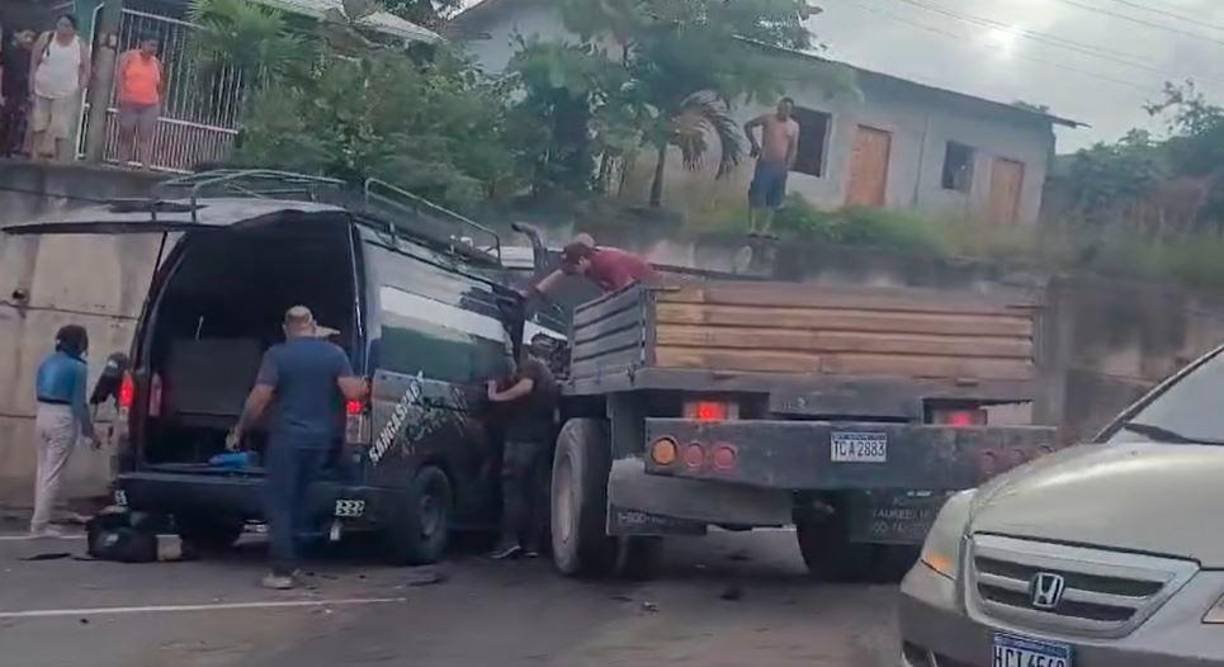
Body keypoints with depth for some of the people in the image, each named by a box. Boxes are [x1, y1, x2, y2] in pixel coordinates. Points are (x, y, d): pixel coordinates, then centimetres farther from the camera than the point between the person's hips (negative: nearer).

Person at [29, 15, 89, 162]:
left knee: (62, 131, -4)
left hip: (66, 96, -1)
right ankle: (36, 159, 13)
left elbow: (86, 70, 5)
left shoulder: (80, 45, -1)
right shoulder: (46, 39, -1)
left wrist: (80, 88, -5)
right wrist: (32, 86, -2)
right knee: (39, 128, 6)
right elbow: (34, 63, 3)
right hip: (42, 92, 1)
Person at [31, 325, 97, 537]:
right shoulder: (77, 367, -11)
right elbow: (78, 403, -12)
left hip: (42, 415, 7)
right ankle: (39, 524, -1)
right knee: (53, 474, -2)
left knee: (43, 470, 15)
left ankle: (40, 520, 19)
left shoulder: (47, 362, 10)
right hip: (63, 420, -7)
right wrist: (89, 433, -5)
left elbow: (39, 393, 14)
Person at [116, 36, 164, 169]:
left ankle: (145, 167, -10)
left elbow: (161, 85, 20)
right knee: (126, 136, 4)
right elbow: (119, 74, -6)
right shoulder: (129, 56, 1)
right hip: (129, 104, -2)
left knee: (145, 138, -6)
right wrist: (122, 93, -14)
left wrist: (159, 102, 14)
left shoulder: (157, 63, 10)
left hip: (149, 107, 2)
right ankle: (122, 166, 9)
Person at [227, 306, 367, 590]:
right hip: (321, 440, 4)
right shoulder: (335, 353, 3)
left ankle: (282, 571, -4)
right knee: (301, 500, 18)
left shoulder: (277, 354, -6)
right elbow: (352, 392, -4)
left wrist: (239, 431, -1)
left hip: (286, 438, -4)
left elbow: (259, 398, -11)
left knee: (280, 504, 1)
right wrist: (364, 387, 18)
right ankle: (292, 559, 22)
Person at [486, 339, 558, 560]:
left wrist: (497, 396, -15)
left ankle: (510, 539, -15)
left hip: (522, 436, -8)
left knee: (512, 487, -8)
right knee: (535, 490, 5)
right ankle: (532, 543, 2)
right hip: (543, 439, 8)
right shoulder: (549, 376, 27)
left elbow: (525, 387, -20)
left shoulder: (529, 366, 0)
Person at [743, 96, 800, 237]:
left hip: (781, 167, 3)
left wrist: (788, 165, -5)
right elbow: (748, 126, 7)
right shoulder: (768, 119, -1)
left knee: (774, 200, 6)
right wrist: (754, 144, -4)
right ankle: (752, 227, -6)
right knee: (757, 195, -9)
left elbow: (793, 148, 6)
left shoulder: (794, 126, 6)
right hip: (765, 164, -3)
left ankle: (765, 229, 14)